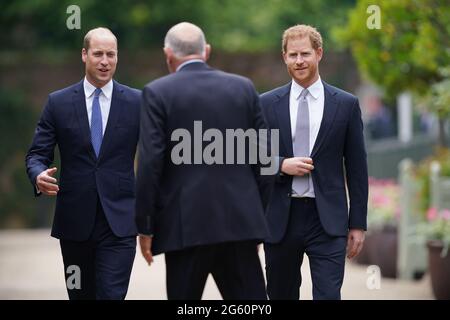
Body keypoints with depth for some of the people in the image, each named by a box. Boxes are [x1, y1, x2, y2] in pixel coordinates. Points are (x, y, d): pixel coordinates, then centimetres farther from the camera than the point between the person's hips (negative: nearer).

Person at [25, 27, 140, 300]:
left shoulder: (137, 102, 4)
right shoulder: (59, 103, 5)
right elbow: (37, 154, 4)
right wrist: (39, 176, -19)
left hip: (119, 222, -2)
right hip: (75, 221, 2)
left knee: (112, 295, -13)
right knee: (81, 296, 12)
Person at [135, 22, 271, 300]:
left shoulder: (157, 93, -3)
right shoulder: (244, 88, 8)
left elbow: (150, 163, -8)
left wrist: (145, 227, -2)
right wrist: (260, 216, 16)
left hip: (186, 224, -3)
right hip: (240, 221, 3)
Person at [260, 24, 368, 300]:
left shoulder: (346, 104, 4)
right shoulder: (267, 104, 6)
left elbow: (357, 169, 5)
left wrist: (358, 223, 2)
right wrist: (281, 165, -12)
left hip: (327, 221, -2)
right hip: (281, 219, 2)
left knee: (328, 295, -11)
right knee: (281, 296, 10)